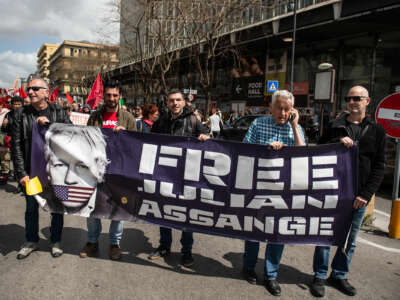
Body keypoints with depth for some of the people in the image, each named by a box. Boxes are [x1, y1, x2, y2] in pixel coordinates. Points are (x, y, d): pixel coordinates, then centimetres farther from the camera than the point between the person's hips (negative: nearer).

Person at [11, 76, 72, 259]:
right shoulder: (21, 115, 1)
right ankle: (31, 241, 33)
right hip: (31, 170, 1)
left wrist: (49, 124, -21)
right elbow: (16, 145, -2)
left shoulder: (58, 113, 1)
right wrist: (21, 173, -9)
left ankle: (56, 242, 27)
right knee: (31, 208, 14)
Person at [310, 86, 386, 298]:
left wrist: (366, 194, -5)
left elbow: (379, 166, 4)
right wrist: (337, 143, -15)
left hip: (358, 197, 2)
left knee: (350, 240, 12)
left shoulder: (376, 130, 7)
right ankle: (319, 276, 20)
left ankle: (339, 275, 30)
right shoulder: (335, 126, 4)